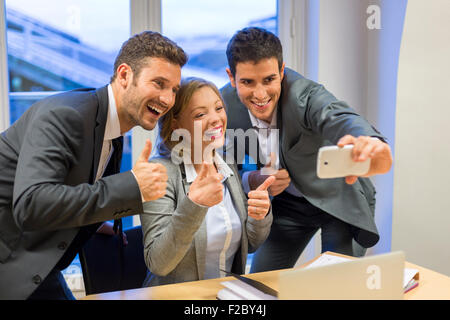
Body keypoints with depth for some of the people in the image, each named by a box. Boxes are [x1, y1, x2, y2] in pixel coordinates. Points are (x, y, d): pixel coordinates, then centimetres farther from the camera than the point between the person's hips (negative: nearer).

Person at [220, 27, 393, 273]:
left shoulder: (306, 96, -32)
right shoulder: (226, 105, -17)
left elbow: (341, 119, -55)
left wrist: (370, 142, -79)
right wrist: (253, 181, -28)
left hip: (340, 200, -3)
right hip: (287, 203, 4)